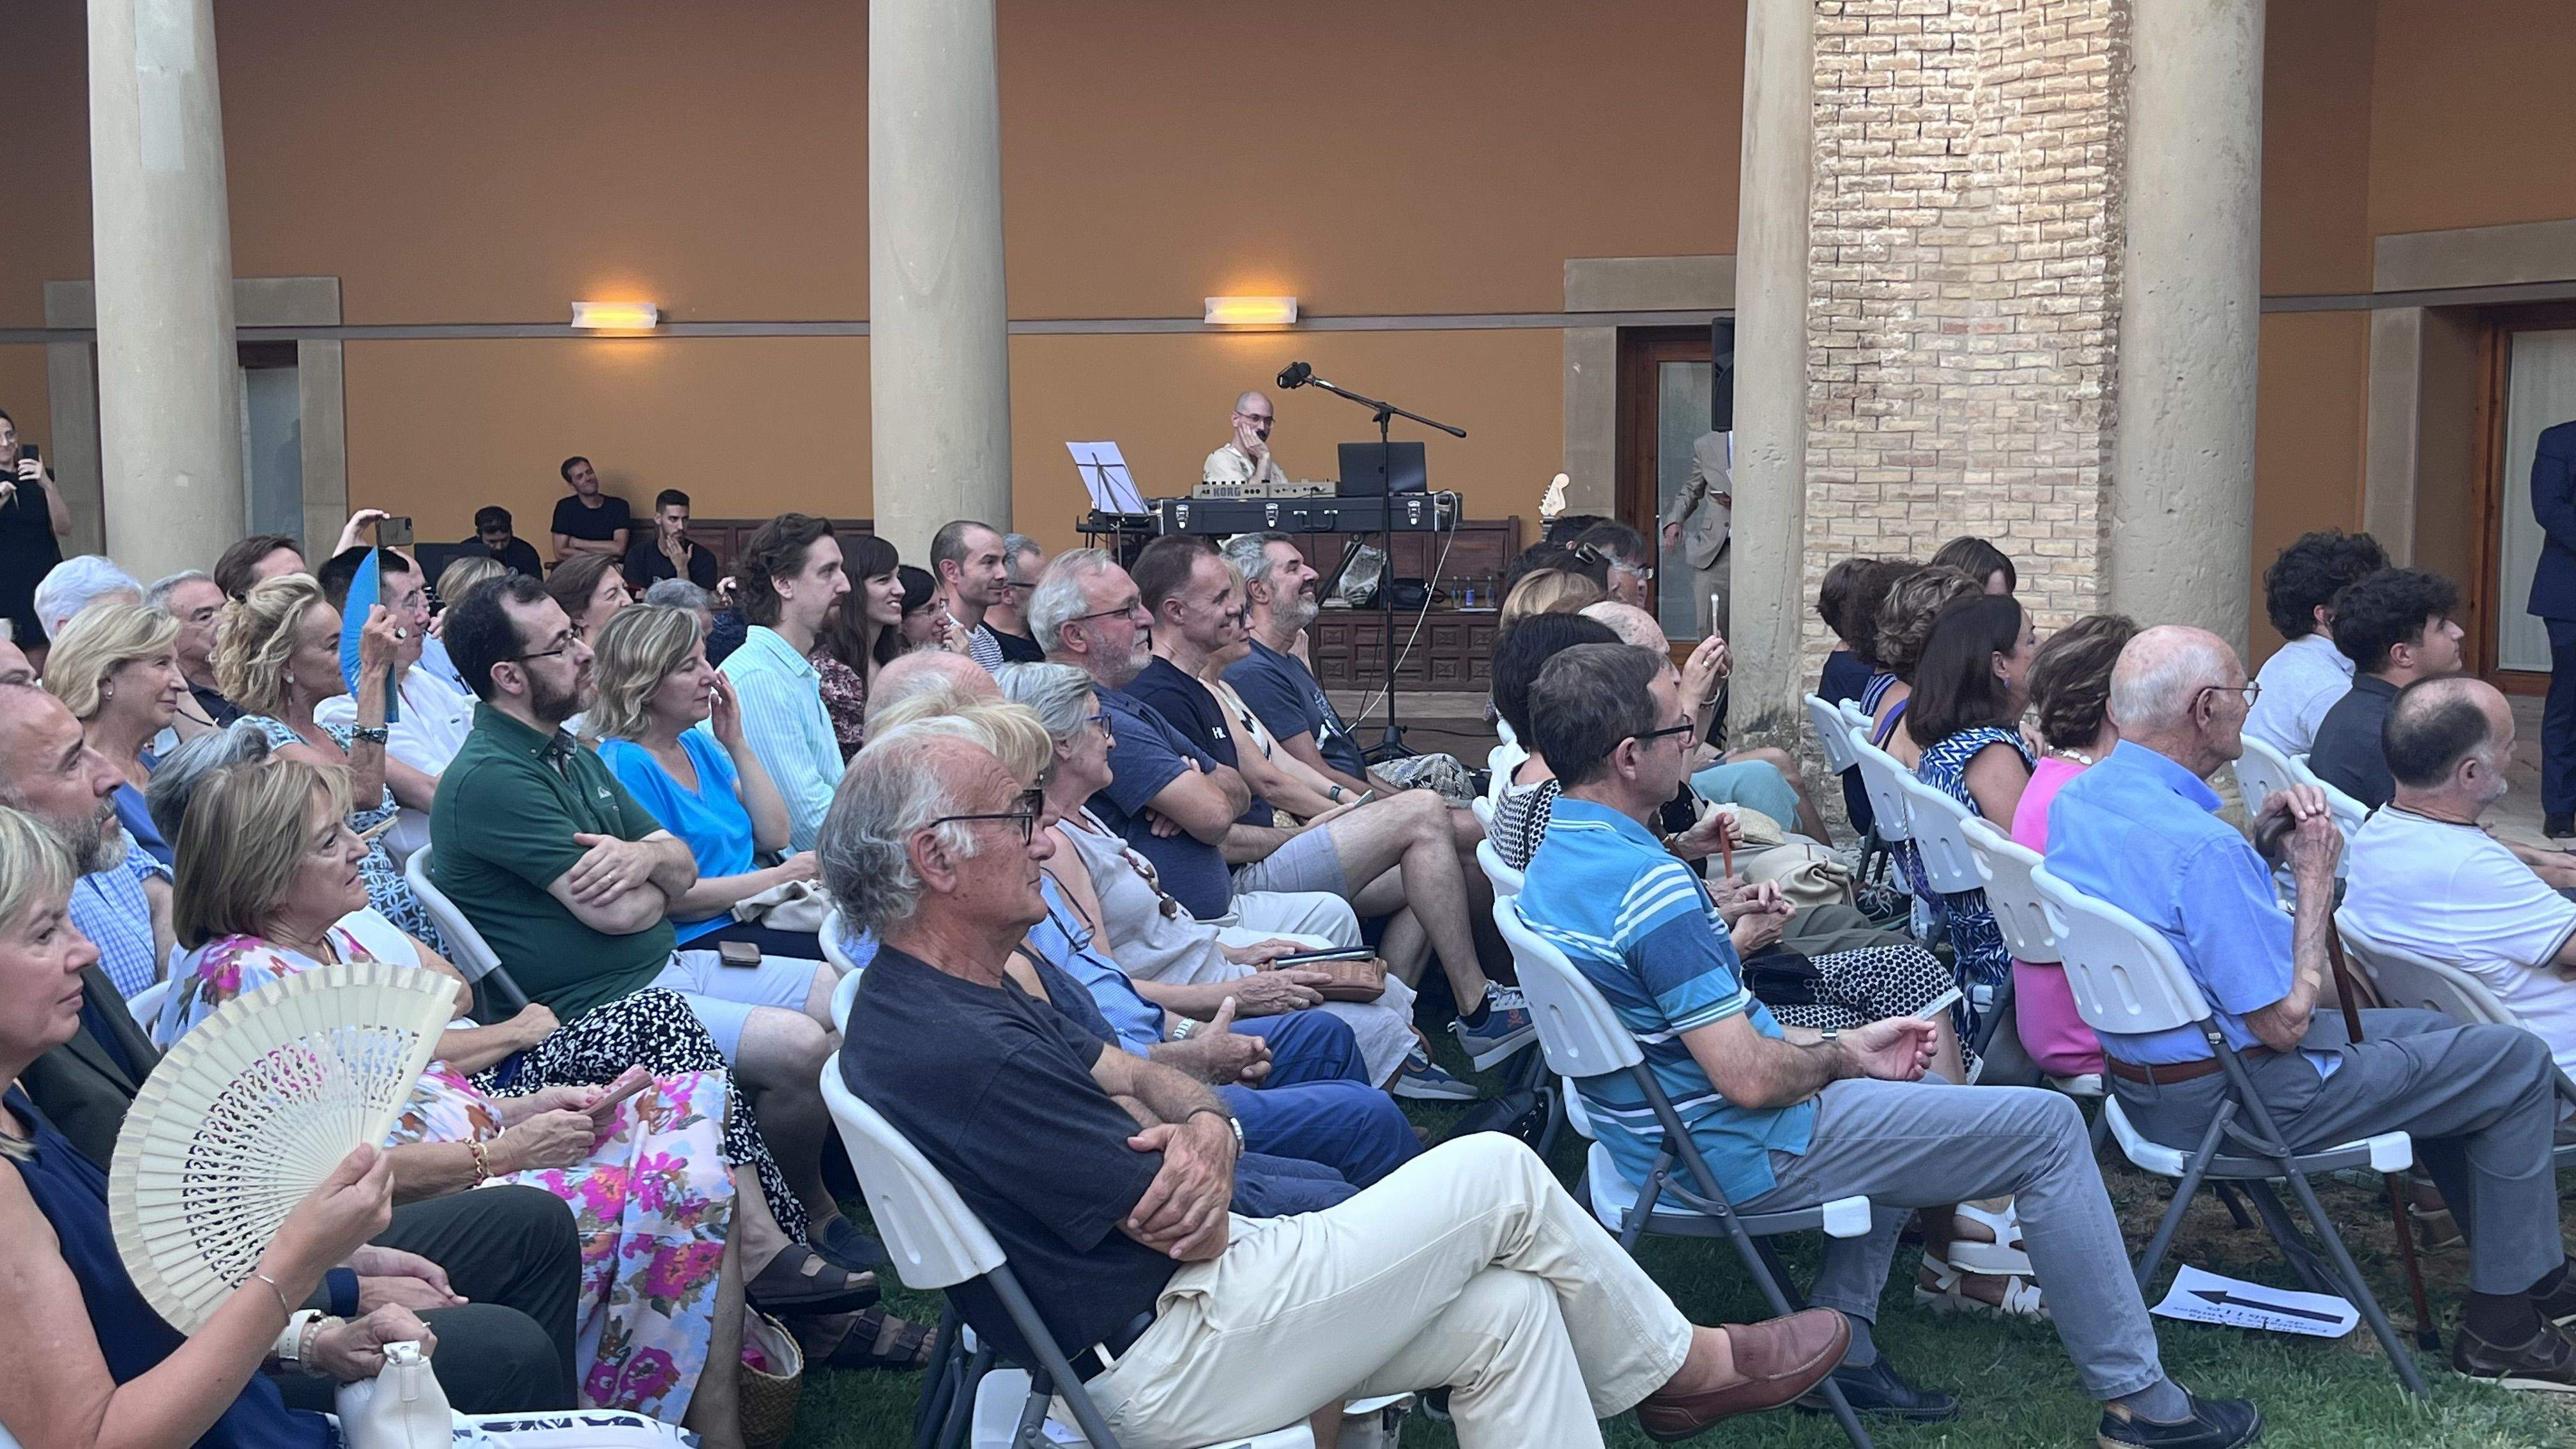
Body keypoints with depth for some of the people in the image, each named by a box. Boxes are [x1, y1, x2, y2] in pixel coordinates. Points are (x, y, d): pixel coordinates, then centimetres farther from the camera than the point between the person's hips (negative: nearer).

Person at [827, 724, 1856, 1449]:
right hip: (1169, 1365, -10)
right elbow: (1183, 1227, -22)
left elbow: (1131, 1078, 12)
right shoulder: (960, 1053, -26)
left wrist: (1203, 1125, -12)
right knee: (1499, 1176, -6)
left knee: (1508, 1310, 3)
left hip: (1163, 1308, 10)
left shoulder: (932, 999, 9)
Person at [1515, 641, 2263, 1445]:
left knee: (1908, 1091, 33)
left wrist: (1845, 1045, 8)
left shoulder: (1553, 862, 3)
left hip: (1662, 1134, 10)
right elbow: (1749, 1077, -27)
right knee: (2047, 1127, -2)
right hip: (1745, 1154, -10)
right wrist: (1842, 1057, -6)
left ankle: (1840, 1341, 26)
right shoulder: (1649, 885, -28)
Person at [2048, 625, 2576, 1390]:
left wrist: (2254, 841, 1)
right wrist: (2315, 875, -15)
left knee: (2430, 1034, 27)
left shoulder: (2076, 800, -2)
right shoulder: (2202, 847, -31)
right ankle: (2503, 1323, 14)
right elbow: (2285, 1023, -24)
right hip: (2231, 1102, -10)